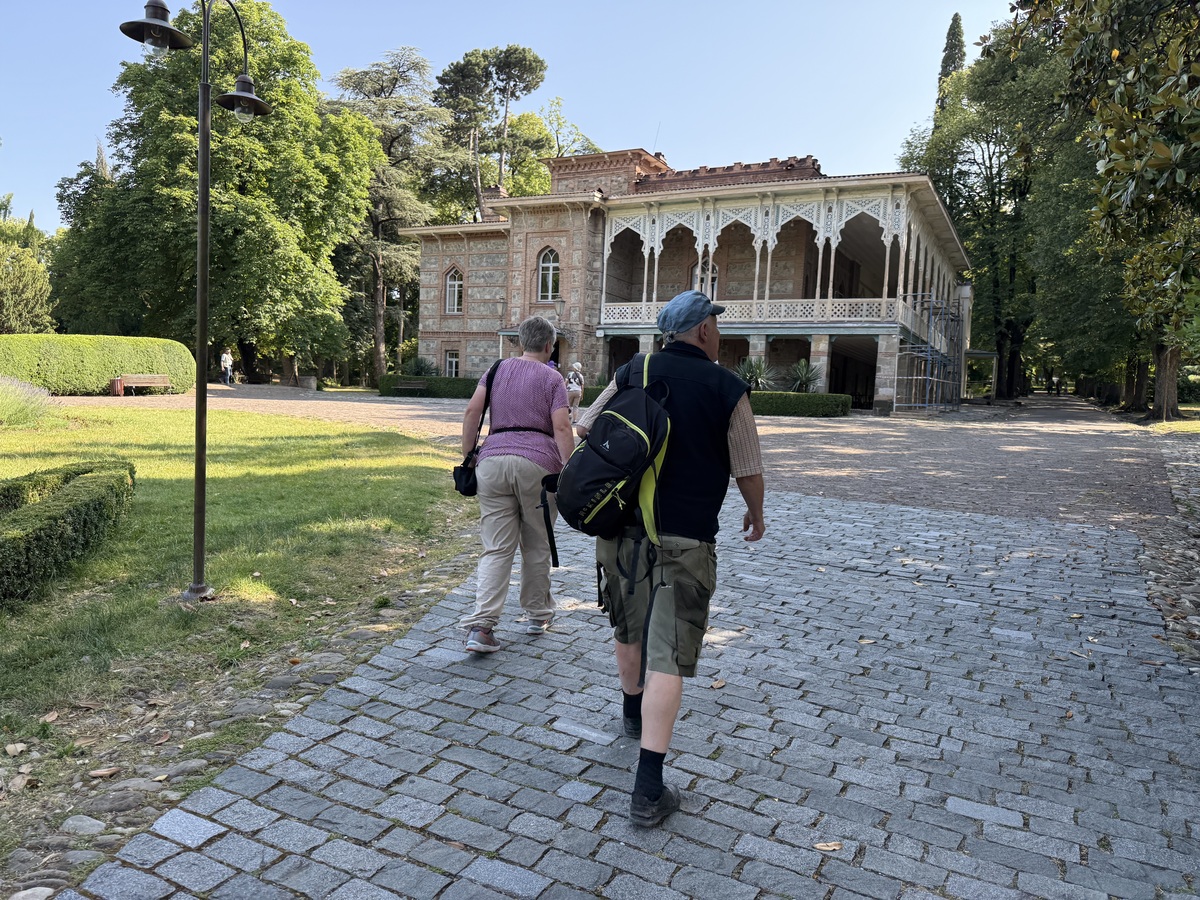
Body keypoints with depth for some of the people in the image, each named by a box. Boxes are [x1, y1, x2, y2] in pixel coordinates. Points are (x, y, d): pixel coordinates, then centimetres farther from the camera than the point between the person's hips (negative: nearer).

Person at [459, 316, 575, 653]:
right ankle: (538, 616, 27)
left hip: (493, 459, 3)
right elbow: (561, 429, -7)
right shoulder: (552, 378, 6)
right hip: (538, 462, -2)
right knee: (537, 545, 14)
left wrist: (468, 456, 7)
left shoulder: (497, 369, 15)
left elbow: (472, 412, 4)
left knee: (496, 549, 3)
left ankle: (481, 625, -8)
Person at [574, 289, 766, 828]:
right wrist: (756, 515, 18)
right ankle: (648, 790, -4)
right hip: (683, 540, -4)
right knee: (668, 658, -3)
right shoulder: (727, 389, -5)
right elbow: (748, 471, -1)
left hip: (620, 530, 4)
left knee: (629, 630, 25)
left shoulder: (632, 374, 4)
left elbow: (584, 430, 12)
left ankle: (633, 715, 49)